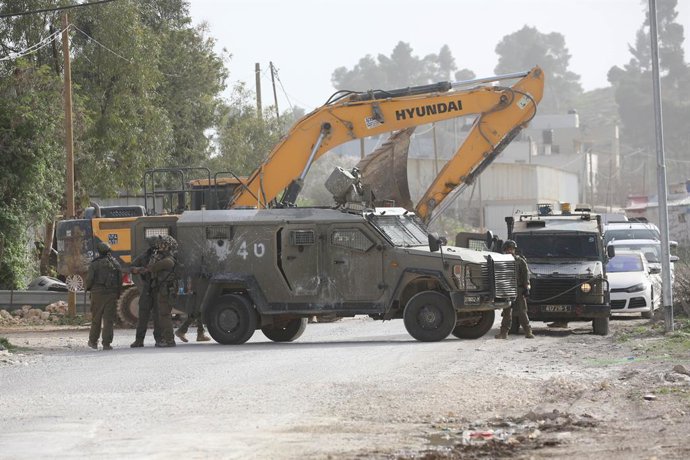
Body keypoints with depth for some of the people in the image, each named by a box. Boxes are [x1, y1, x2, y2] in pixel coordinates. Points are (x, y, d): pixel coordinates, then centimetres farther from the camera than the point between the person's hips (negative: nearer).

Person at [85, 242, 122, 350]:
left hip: (98, 293, -2)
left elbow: (89, 279, -8)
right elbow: (120, 280, 5)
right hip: (112, 294, 2)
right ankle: (106, 343, -5)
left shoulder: (94, 264, -4)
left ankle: (93, 341, 19)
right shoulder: (115, 264, 6)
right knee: (109, 319, 0)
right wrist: (117, 294, 14)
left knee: (96, 318, 10)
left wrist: (88, 288, 12)